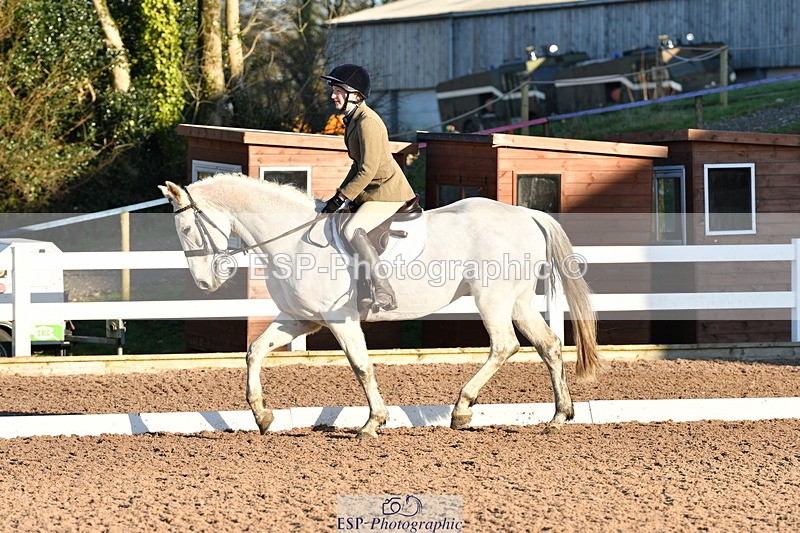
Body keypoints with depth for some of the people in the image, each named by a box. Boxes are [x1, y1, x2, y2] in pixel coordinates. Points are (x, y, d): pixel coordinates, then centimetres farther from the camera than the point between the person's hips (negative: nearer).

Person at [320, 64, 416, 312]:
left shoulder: (367, 122, -20)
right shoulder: (353, 119, 12)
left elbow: (368, 170, -23)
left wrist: (340, 199, -18)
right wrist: (339, 195, 14)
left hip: (387, 192, -11)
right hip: (371, 192, 11)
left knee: (351, 230, -29)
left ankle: (385, 295, -32)